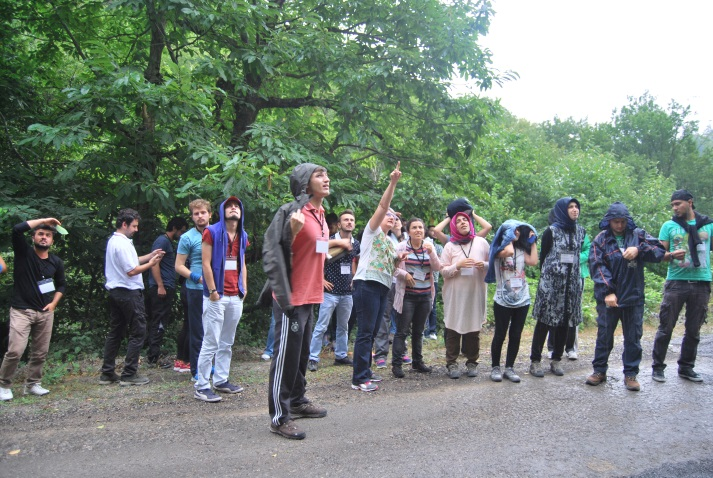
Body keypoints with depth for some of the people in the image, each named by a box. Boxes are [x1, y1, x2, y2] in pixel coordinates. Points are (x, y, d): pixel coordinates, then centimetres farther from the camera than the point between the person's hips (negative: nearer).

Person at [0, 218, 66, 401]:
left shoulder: (56, 262, 7)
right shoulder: (23, 253, -4)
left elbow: (61, 284, 21)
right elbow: (17, 229, -21)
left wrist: (54, 303, 6)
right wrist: (43, 220, -14)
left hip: (45, 313, 4)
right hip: (21, 311, -4)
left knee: (40, 352, 6)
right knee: (15, 351, -12)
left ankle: (32, 384, 22)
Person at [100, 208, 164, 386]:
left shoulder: (113, 241, 14)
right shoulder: (123, 244, -17)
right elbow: (131, 271, -19)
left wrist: (149, 256, 11)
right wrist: (150, 264, -7)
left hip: (115, 292, 10)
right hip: (129, 293, -10)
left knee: (115, 332, 14)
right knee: (137, 333, -2)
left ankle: (107, 373, 18)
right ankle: (129, 374, 1)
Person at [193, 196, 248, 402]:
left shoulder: (242, 236, 15)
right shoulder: (212, 232, -4)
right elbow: (206, 264, -9)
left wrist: (244, 287, 11)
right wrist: (212, 290, -13)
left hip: (236, 297, 7)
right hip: (217, 296, -7)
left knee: (227, 343, 12)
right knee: (211, 343, -6)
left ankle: (221, 380, 22)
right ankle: (201, 386, 1)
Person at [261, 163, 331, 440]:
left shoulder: (320, 215, 12)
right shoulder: (291, 212, -16)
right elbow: (274, 253, -19)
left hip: (310, 296, 9)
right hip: (291, 298, -9)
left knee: (302, 354, 19)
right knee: (286, 355, -2)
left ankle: (297, 402, 34)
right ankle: (279, 417, 7)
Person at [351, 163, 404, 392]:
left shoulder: (390, 242, 26)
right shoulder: (372, 230, 5)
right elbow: (382, 205, -9)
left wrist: (400, 258, 12)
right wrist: (392, 183, -16)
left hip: (383, 287, 8)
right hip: (367, 284, -8)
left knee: (372, 332, 11)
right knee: (365, 332, -10)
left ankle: (365, 371, 20)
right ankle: (359, 378, -8)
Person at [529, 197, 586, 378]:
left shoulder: (580, 231, 9)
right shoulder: (551, 231, -4)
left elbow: (579, 255, 16)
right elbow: (543, 256, 2)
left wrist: (576, 276, 10)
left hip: (571, 283, 4)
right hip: (551, 282, -4)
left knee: (564, 321, 7)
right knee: (544, 320, -2)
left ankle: (556, 359, 18)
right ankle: (535, 360, 4)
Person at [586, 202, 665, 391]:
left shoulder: (638, 235, 3)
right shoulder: (601, 240, -2)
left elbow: (660, 250, -6)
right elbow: (598, 267, -11)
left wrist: (639, 250, -24)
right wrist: (608, 292, -20)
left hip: (633, 297, 1)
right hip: (608, 297, -1)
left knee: (633, 336, 8)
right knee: (604, 335, 9)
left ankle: (631, 374, 20)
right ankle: (599, 370, 22)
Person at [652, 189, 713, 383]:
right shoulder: (669, 226, 5)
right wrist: (671, 255, -17)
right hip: (676, 282, -1)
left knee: (694, 329, 9)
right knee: (666, 327, -1)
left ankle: (686, 367, 22)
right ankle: (658, 367, 8)